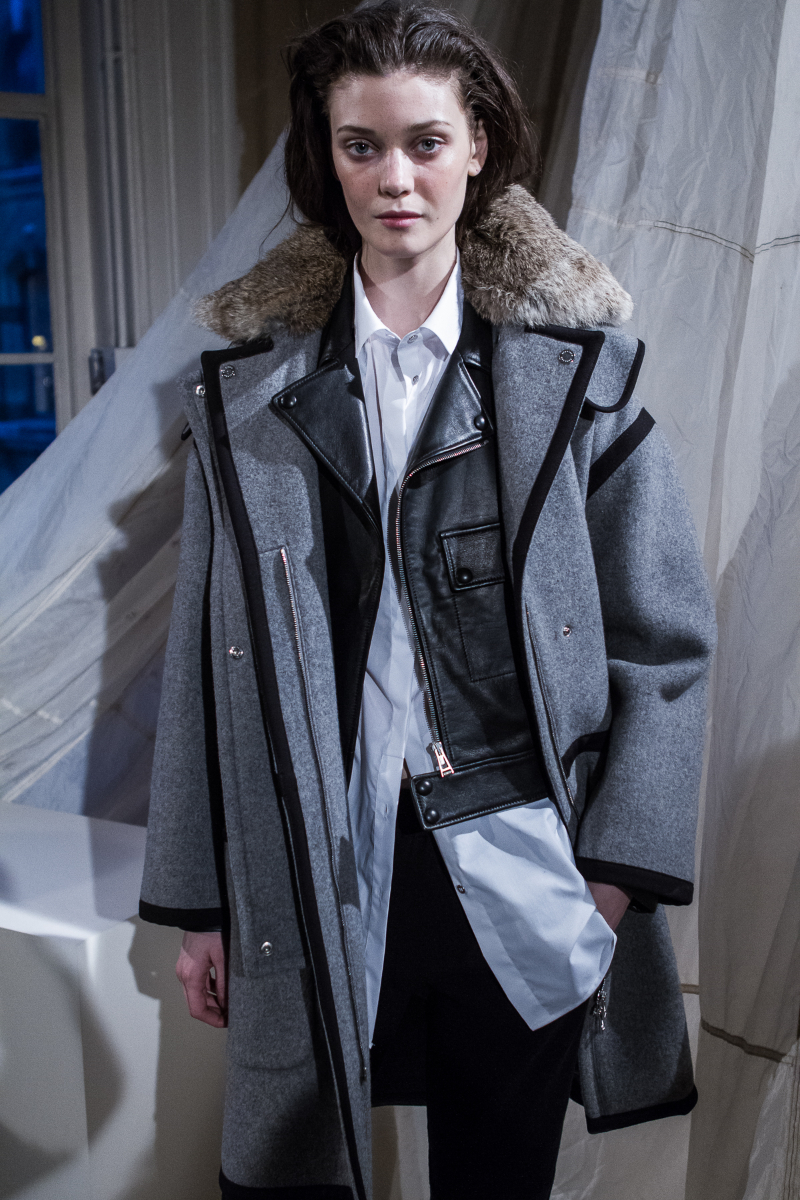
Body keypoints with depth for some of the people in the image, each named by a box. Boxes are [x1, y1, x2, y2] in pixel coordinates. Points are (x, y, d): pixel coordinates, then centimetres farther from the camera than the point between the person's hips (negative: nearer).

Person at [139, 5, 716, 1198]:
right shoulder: (251, 384, 2)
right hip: (315, 882, 1)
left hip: (521, 884, 0)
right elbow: (205, 658, 3)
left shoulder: (574, 371, 0)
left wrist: (614, 874, -7)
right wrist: (197, 901, 4)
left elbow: (667, 639, 0)